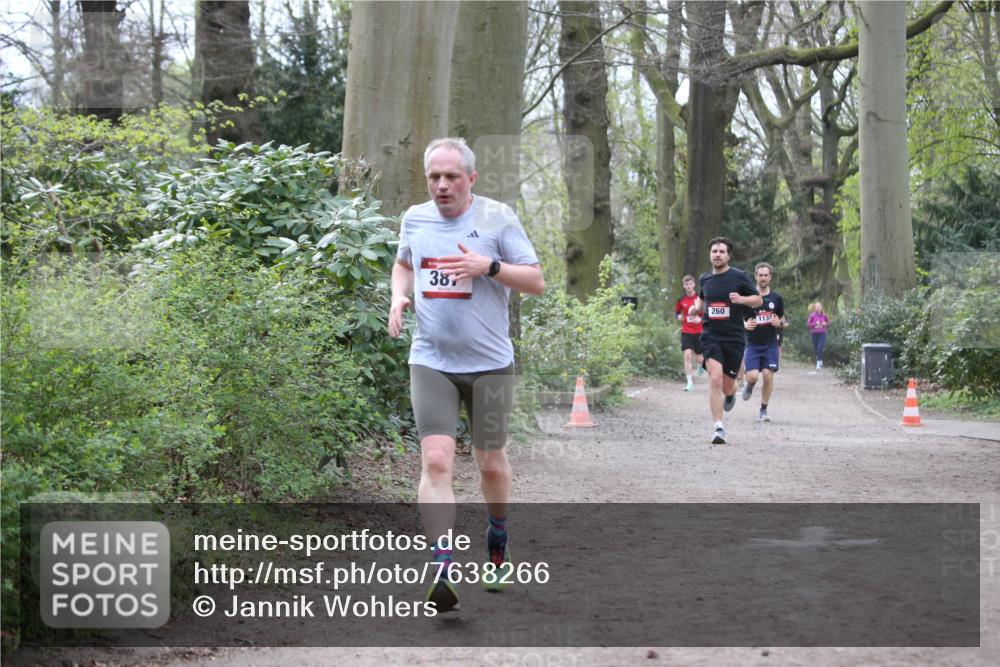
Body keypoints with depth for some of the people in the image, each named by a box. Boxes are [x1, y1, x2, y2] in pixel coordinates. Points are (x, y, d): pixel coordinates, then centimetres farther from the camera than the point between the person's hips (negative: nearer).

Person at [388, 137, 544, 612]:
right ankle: (443, 569, -17)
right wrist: (398, 297, 6)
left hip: (489, 363, -1)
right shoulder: (414, 218, 6)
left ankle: (497, 534, 39)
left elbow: (537, 282, -6)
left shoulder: (497, 217, -5)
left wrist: (488, 265, -21)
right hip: (431, 362, 1)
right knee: (436, 461, -14)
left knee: (491, 463, 10)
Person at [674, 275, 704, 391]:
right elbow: (676, 312, 15)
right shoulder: (681, 300, 1)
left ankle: (700, 365, 49)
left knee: (699, 358, 8)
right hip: (686, 332, 1)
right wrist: (678, 316, -7)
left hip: (699, 332, -1)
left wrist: (700, 319, -18)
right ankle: (690, 383, -14)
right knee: (687, 355, -14)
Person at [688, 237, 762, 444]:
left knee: (727, 385, 7)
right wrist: (696, 308, 6)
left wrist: (741, 299, -16)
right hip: (710, 336, 1)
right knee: (715, 379, -17)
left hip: (734, 338, -1)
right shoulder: (705, 278, 8)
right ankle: (718, 428, -12)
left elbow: (758, 300, 4)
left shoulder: (739, 277, -3)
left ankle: (730, 395, 47)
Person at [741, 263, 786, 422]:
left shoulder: (777, 298, 7)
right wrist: (745, 325, -16)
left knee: (768, 375, -9)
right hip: (752, 344, -1)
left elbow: (782, 320, 16)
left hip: (770, 344, 1)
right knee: (752, 376, -15)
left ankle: (763, 410, 6)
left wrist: (779, 323, -7)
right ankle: (749, 385, 24)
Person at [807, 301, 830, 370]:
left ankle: (818, 364, -12)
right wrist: (815, 324, -15)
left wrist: (826, 324, -8)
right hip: (814, 333, 1)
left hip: (822, 333, -1)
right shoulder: (812, 315, -3)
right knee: (815, 349, 8)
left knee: (820, 348, -16)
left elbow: (828, 322, 13)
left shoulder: (824, 315, 0)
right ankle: (820, 361, 35)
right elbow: (808, 324, -2)